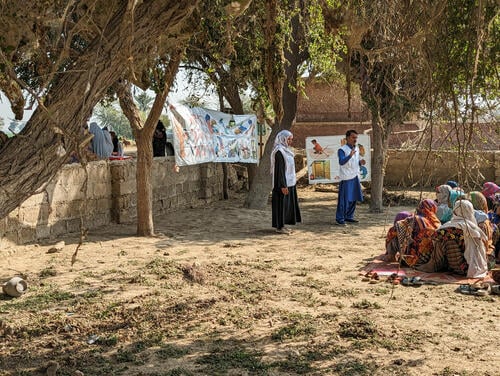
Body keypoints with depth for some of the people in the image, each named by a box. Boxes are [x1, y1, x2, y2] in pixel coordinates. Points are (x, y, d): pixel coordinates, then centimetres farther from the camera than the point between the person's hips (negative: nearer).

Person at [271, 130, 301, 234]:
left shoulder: (286, 150, 14)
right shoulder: (279, 152, -16)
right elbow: (279, 170, -20)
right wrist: (283, 185, -23)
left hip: (289, 182, 10)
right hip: (283, 183, -10)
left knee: (288, 203, 12)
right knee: (281, 203, -4)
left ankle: (282, 225, 18)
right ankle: (279, 226, 3)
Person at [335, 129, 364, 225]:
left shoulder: (356, 149, 12)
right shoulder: (342, 150, -12)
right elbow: (341, 162, -27)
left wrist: (360, 163, 0)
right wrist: (350, 155, -42)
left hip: (355, 177, 8)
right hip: (346, 178, -8)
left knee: (353, 199, 12)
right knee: (344, 199, -6)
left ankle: (349, 216, 25)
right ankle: (339, 219, 1)